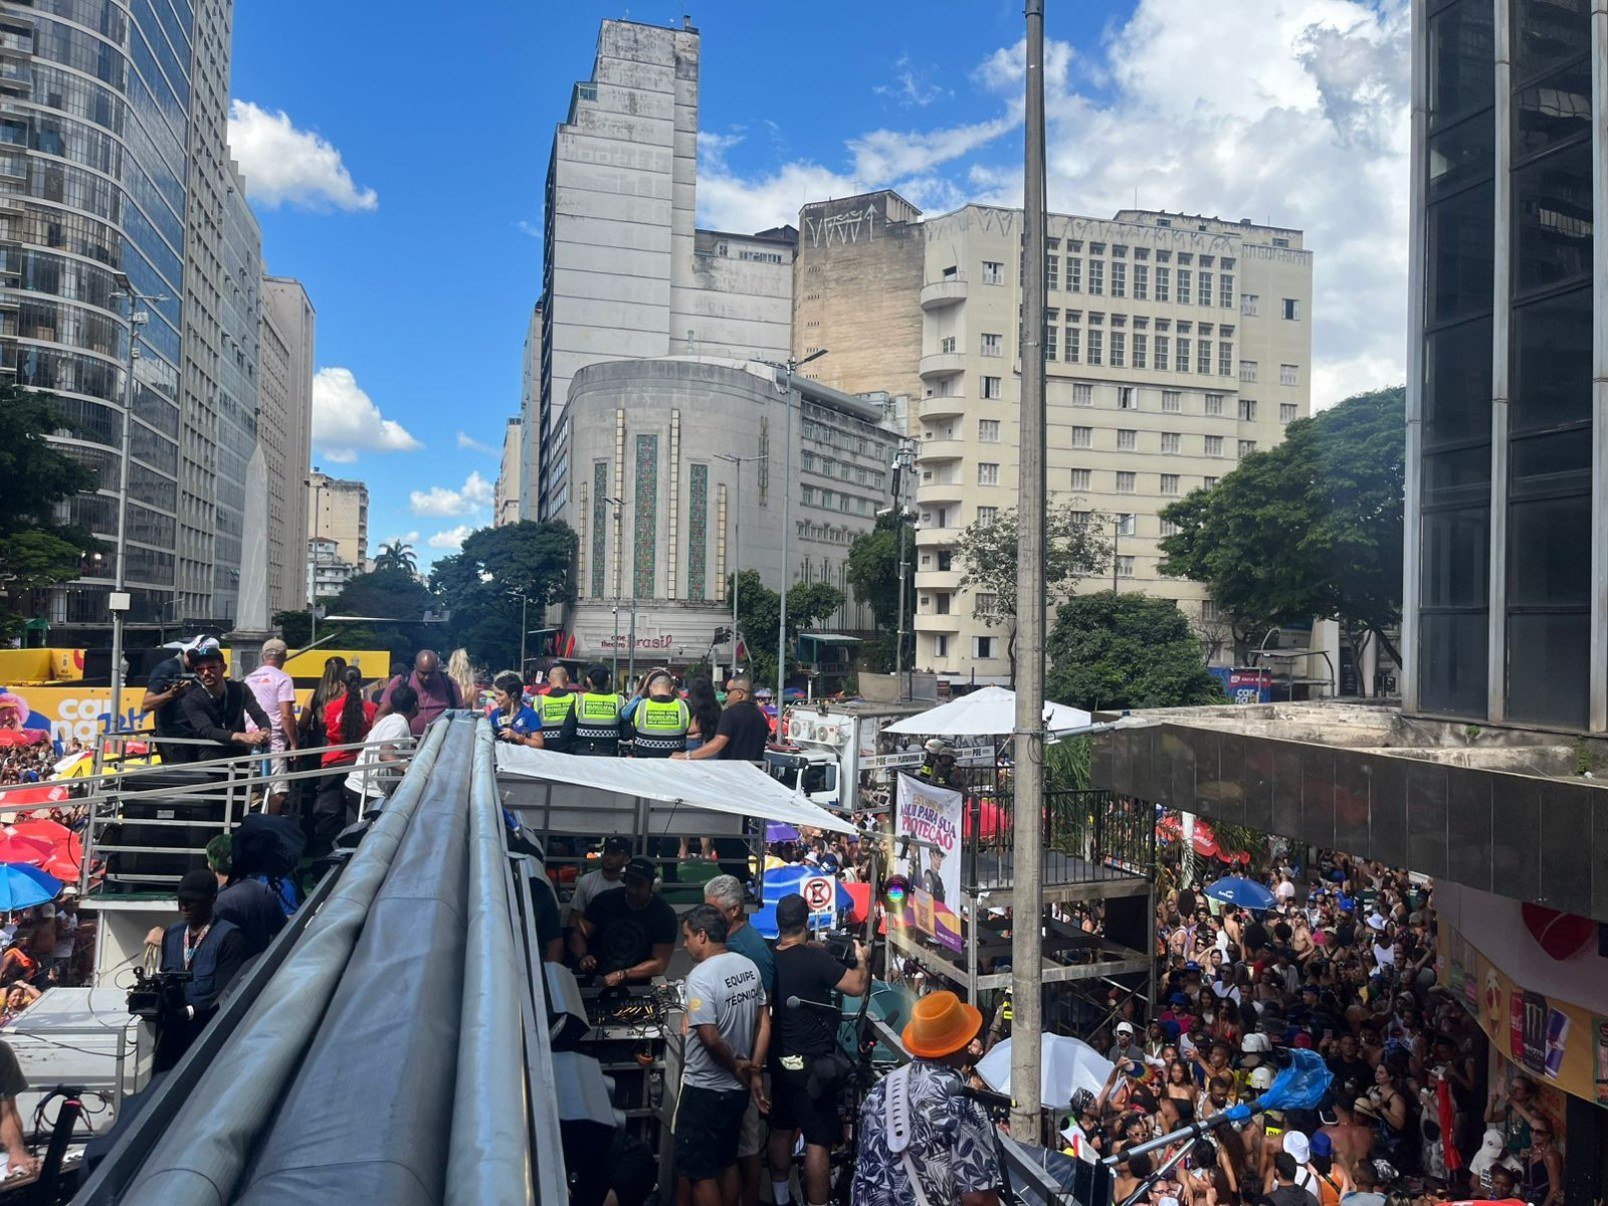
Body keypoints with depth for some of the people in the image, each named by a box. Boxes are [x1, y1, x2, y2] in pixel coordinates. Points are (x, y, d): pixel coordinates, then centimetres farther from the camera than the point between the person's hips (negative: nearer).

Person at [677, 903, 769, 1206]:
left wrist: (736, 1067, -10)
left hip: (704, 1090, -7)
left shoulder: (701, 977, -22)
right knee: (727, 1163, 21)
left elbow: (710, 1038, -26)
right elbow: (764, 1023, 5)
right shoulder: (749, 966, 1)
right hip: (737, 1088, 7)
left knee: (700, 1172, 6)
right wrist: (754, 1071, 7)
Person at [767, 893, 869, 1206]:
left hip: (780, 1060, 8)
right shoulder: (815, 959, -21)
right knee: (818, 1141, -1)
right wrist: (862, 959, -1)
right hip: (811, 1063, -8)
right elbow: (857, 985, -17)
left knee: (782, 1130, 21)